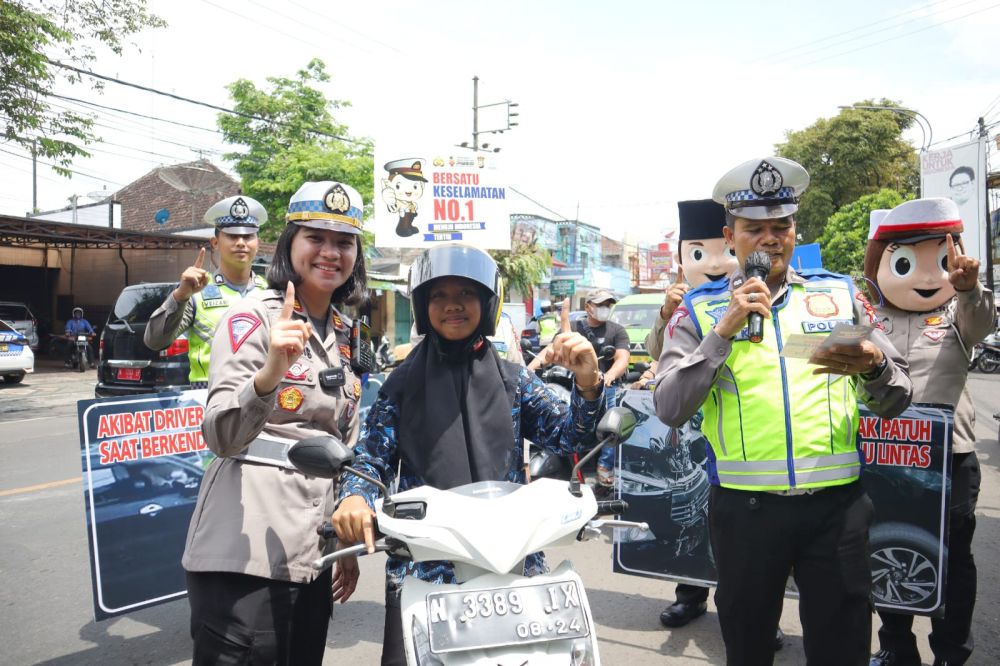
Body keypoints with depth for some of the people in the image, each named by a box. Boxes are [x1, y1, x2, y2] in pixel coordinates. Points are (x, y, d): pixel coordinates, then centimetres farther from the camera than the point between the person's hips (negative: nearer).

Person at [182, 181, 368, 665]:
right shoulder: (252, 317, -7)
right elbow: (222, 438, -18)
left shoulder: (345, 334, 12)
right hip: (245, 553, -6)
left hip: (314, 553, 6)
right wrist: (270, 372, -36)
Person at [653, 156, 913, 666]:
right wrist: (724, 331, -18)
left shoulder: (840, 294, 7)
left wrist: (873, 366, -15)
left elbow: (896, 400, 7)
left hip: (837, 503, 1)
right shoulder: (701, 310, 1)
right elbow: (669, 409, -10)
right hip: (744, 505, -1)